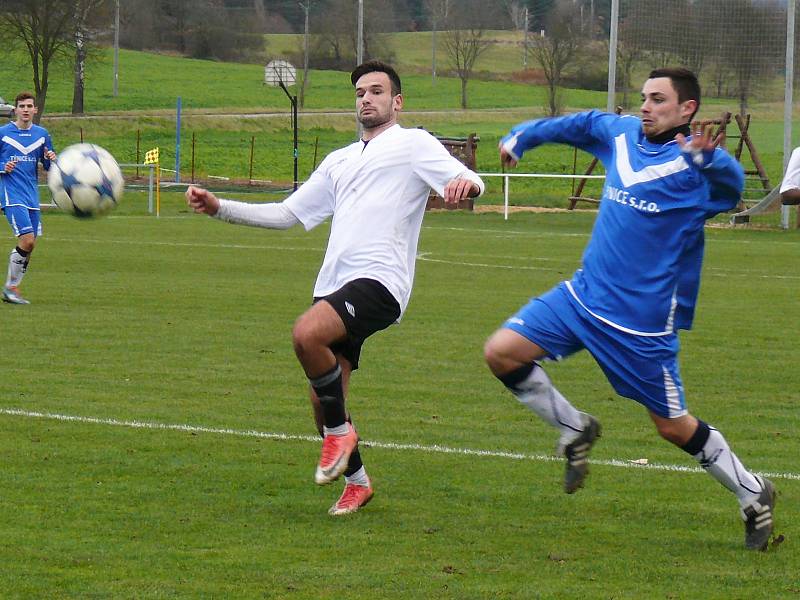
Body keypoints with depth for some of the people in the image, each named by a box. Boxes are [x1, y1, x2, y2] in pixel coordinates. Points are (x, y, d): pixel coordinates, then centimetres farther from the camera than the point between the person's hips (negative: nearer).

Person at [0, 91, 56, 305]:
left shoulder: (41, 134, 10)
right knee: (27, 239, -18)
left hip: (32, 195, 5)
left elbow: (48, 166, 17)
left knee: (30, 245, 3)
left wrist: (51, 159, -5)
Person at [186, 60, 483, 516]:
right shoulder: (341, 160, 28)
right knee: (323, 398, 4)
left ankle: (340, 432, -12)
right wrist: (219, 208, 18)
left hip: (379, 279, -8)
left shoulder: (413, 144, 7)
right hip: (335, 285, 8)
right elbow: (287, 214, 28)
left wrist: (465, 183, -33)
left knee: (306, 334, -31)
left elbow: (468, 180, -7)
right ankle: (356, 482, 23)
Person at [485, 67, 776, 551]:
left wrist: (707, 157, -57)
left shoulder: (695, 161, -15)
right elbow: (574, 125, 24)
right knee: (502, 352, -5)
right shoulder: (620, 133, 4)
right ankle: (575, 430, 16)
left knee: (674, 425, 3)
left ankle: (754, 496, 24)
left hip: (643, 319, -6)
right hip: (586, 293, 6)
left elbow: (730, 187, -36)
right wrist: (520, 137, 33)